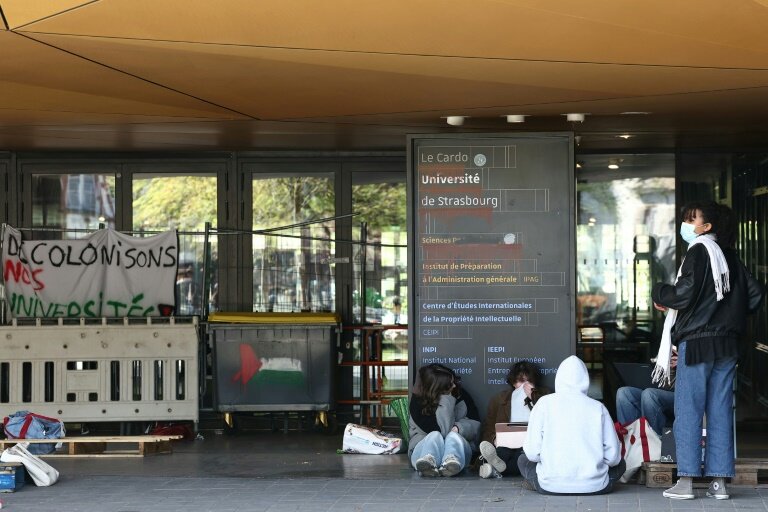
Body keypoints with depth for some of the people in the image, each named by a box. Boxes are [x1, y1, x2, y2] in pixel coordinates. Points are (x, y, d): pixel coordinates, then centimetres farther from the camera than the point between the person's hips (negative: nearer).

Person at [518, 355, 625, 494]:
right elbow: (613, 456, 1)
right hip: (595, 486, 2)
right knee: (619, 463, 30)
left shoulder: (545, 403, 0)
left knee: (523, 460, 27)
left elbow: (532, 453, -4)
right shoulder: (598, 407, 2)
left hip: (551, 486, -1)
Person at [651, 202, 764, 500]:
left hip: (697, 342, -7)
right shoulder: (728, 255, 13)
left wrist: (659, 293, 1)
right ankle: (719, 481, 6)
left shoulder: (698, 252, -9)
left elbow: (684, 295, -16)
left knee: (688, 411, -3)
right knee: (720, 412, 7)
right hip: (726, 344, 7)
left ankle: (686, 481, -4)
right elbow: (754, 294, 14)